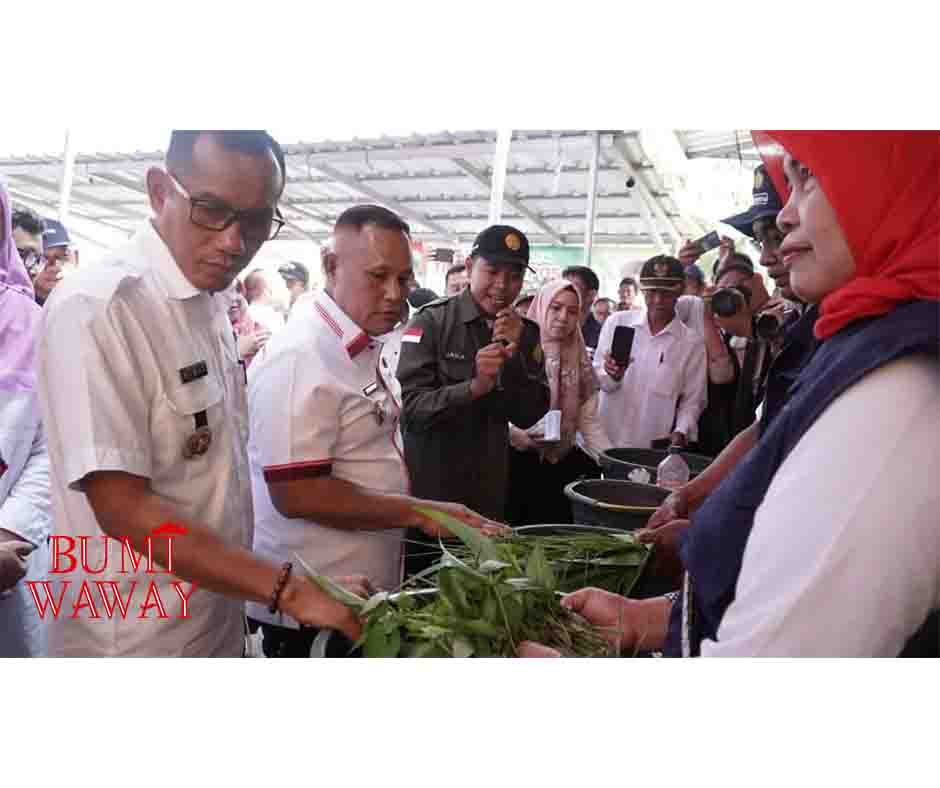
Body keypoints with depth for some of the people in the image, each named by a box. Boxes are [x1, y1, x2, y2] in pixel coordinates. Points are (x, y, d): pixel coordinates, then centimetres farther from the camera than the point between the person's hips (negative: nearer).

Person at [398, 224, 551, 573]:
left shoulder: (525, 332, 4)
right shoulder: (432, 321, -10)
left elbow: (529, 416, -3)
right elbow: (411, 406, -16)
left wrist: (514, 353, -16)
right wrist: (474, 387, -30)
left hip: (488, 494, 4)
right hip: (427, 488, -4)